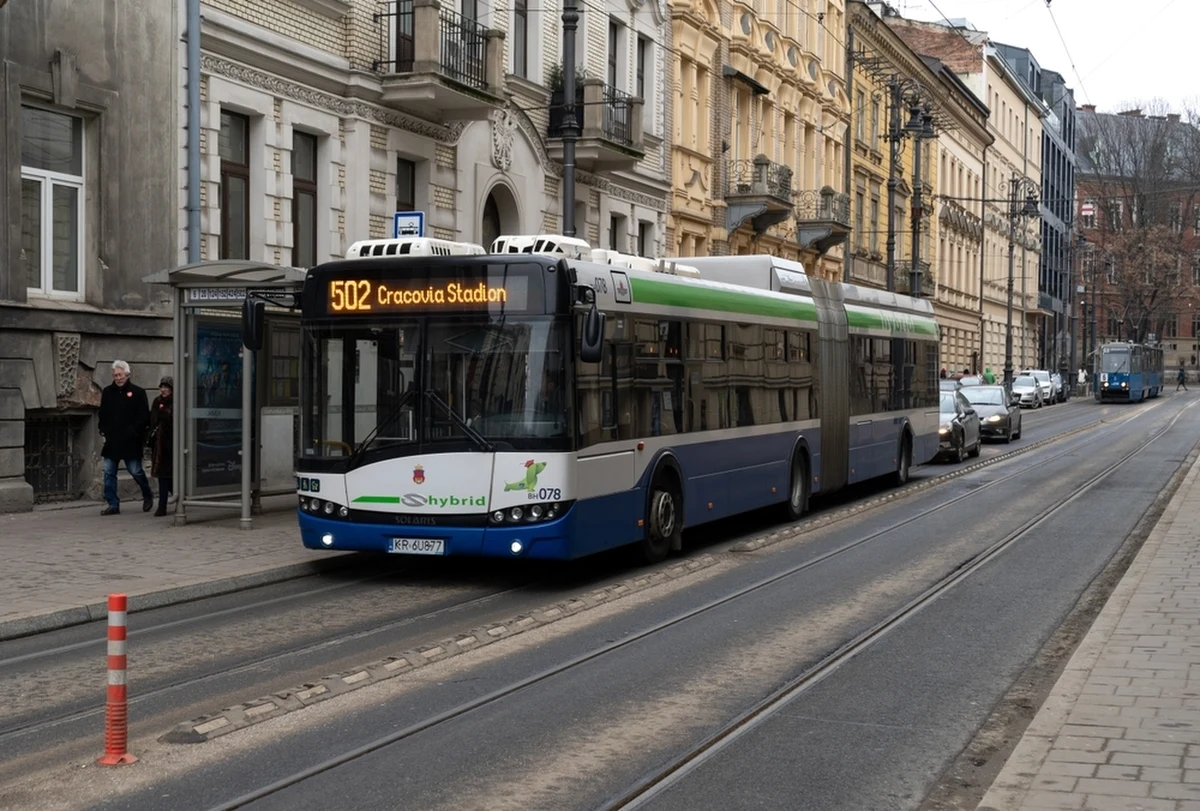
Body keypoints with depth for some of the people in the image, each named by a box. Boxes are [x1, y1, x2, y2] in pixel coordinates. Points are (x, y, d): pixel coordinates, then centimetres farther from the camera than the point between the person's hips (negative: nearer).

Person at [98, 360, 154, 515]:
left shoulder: (138, 392, -3)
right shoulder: (107, 392, 10)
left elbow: (144, 417, -6)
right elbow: (102, 414, 17)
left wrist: (133, 432, -15)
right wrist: (103, 430, 3)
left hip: (131, 442, -4)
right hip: (111, 440, 4)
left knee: (136, 471, 0)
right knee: (109, 472, 2)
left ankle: (148, 495, 25)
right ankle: (113, 504, 8)